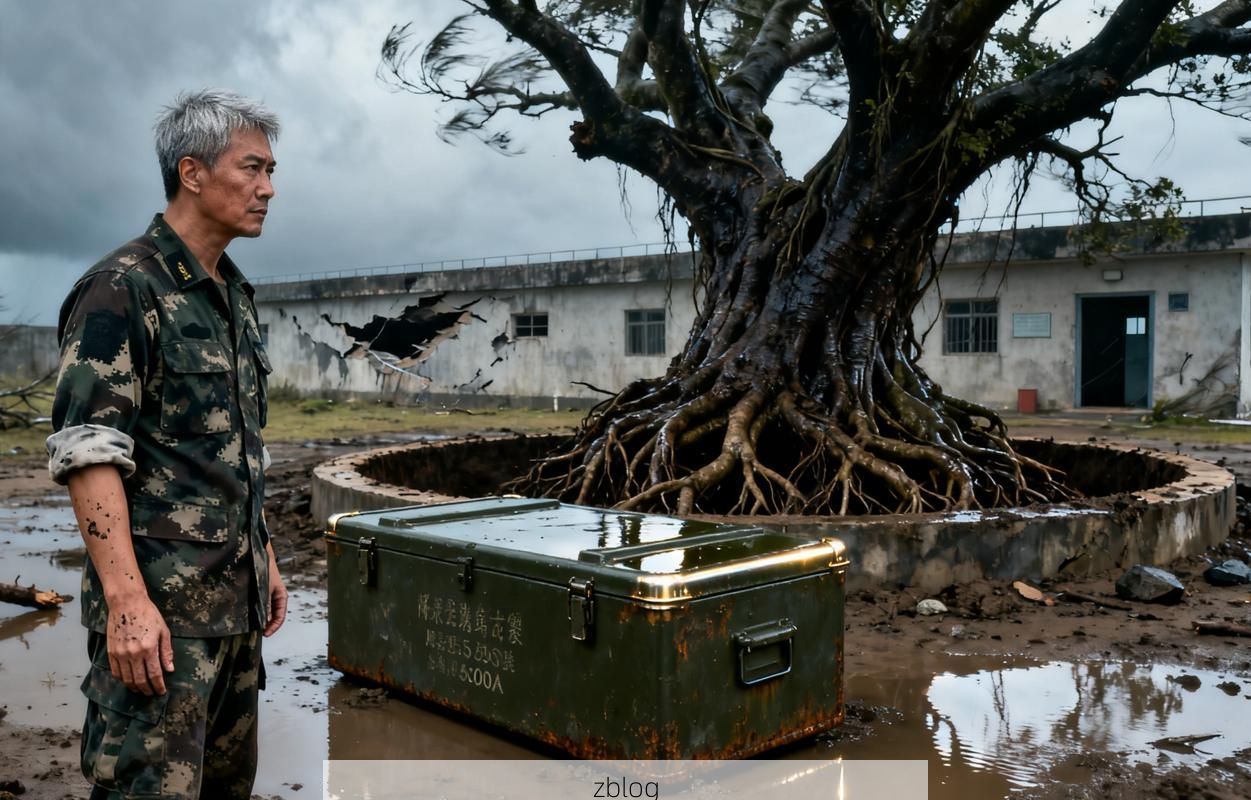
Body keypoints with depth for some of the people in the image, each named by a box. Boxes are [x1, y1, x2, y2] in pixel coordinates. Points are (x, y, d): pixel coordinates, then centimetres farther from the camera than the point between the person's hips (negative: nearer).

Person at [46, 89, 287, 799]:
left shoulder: (235, 296, 14)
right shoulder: (123, 289, -11)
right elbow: (87, 454, -18)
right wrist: (126, 600, -24)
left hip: (237, 600, 8)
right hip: (161, 605, -8)